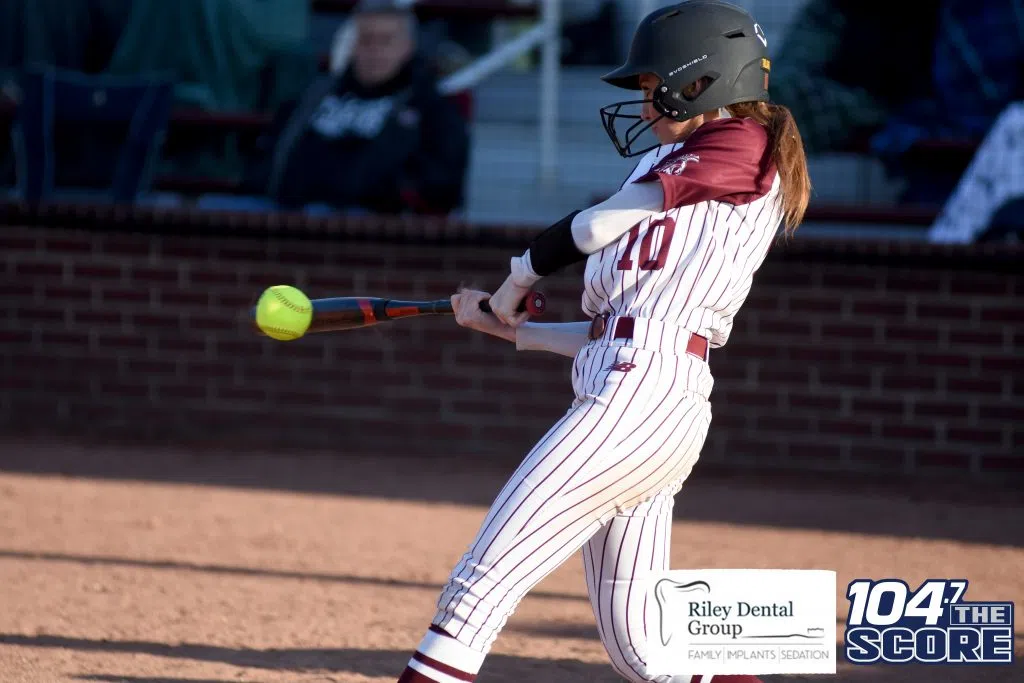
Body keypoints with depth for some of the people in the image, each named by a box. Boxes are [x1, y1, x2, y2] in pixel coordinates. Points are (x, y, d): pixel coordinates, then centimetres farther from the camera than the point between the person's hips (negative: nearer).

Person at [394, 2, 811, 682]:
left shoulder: (740, 145, -2)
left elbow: (596, 225, -2)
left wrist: (516, 282, 14)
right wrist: (509, 327, 23)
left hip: (637, 398, -10)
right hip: (667, 414, 10)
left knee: (480, 584, -12)